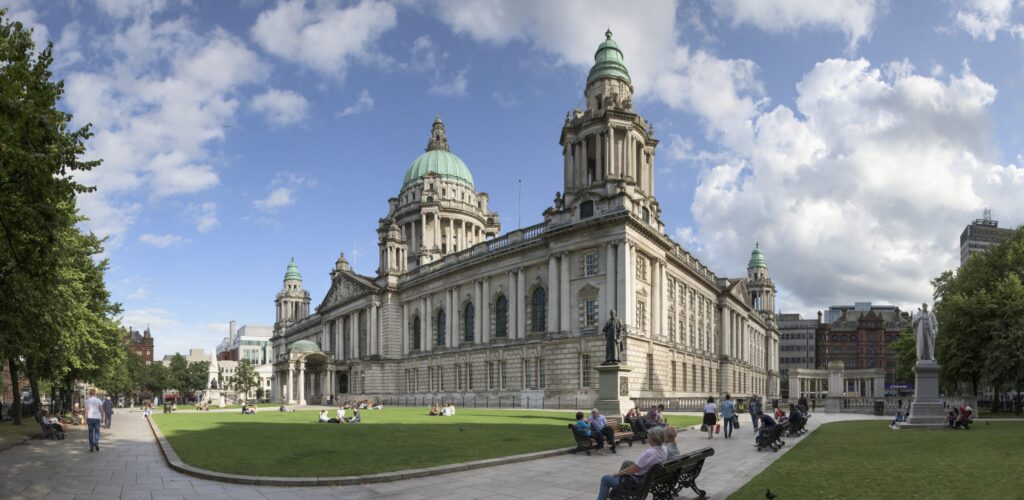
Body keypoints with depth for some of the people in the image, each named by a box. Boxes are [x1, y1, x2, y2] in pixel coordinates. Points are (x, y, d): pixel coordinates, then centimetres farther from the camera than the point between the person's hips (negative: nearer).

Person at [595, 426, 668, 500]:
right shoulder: (664, 450, -8)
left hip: (637, 482, -9)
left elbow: (631, 470, -25)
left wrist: (617, 473, -7)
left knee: (605, 479, 7)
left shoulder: (649, 453, -33)